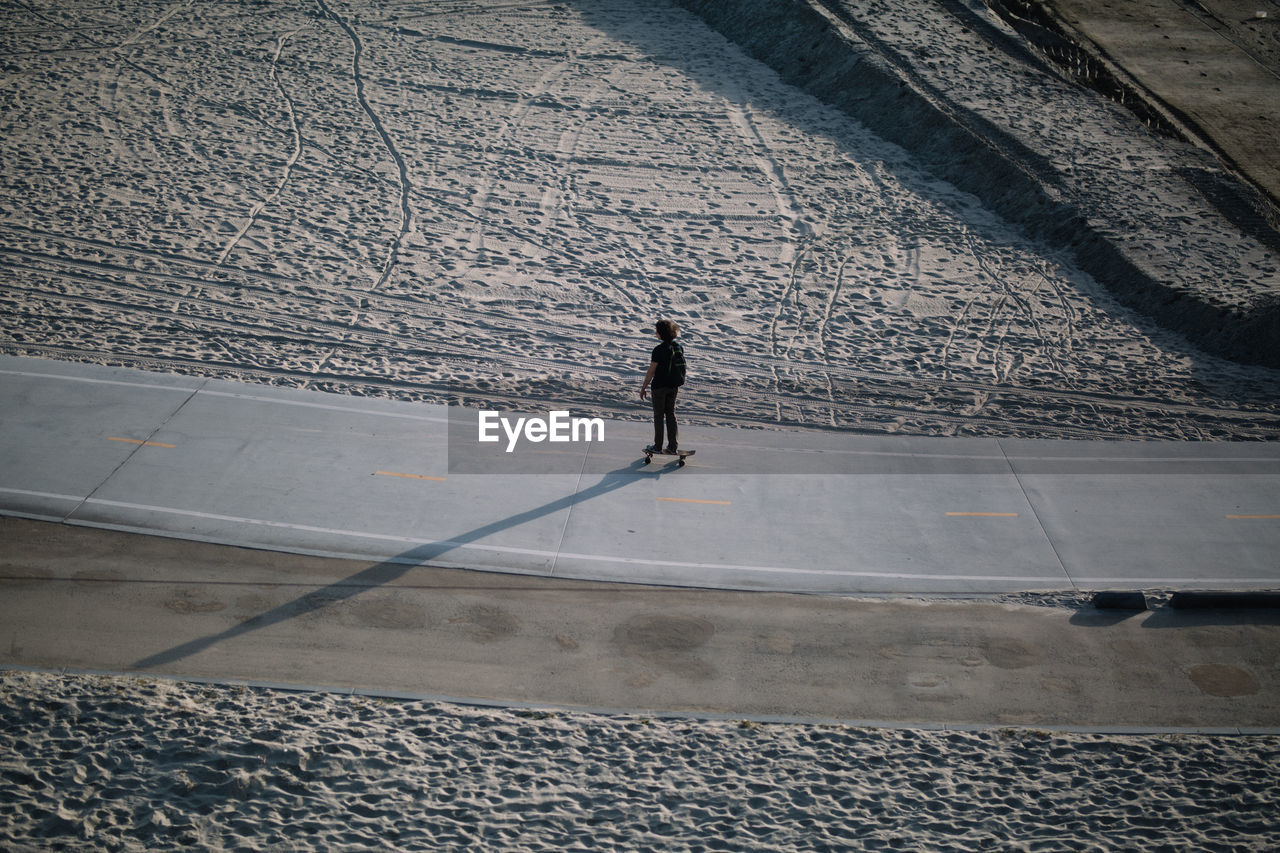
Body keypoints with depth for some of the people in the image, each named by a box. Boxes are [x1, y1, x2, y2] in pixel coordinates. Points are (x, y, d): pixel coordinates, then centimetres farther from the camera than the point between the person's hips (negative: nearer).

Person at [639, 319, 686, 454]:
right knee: (671, 414, 14)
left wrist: (644, 387, -7)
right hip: (674, 386, 6)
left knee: (659, 415, 5)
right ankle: (673, 446, 15)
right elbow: (681, 367, 9)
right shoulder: (679, 347, 0)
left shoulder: (659, 350, -20)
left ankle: (658, 446, 13)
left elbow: (651, 371, -17)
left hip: (660, 386, -6)